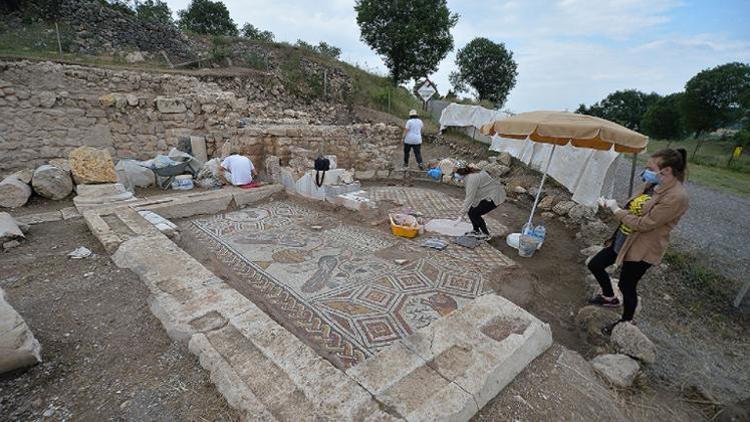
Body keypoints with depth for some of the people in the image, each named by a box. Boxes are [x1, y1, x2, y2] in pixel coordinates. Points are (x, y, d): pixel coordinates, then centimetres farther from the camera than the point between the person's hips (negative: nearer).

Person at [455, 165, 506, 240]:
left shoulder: (472, 179, -25)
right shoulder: (471, 174, 4)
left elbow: (469, 198, -29)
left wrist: (461, 215, -27)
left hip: (495, 196, -10)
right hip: (490, 194, 10)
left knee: (474, 213, -10)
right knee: (470, 210, 5)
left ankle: (486, 235, 3)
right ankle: (476, 231, 19)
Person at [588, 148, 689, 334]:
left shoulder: (676, 197, -25)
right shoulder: (653, 184, 0)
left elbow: (643, 224, -26)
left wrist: (616, 210, -17)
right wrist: (611, 205, -6)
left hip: (642, 249, -8)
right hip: (623, 239, 8)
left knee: (626, 286, 9)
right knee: (595, 265, 15)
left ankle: (626, 322, 35)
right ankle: (609, 297, 40)